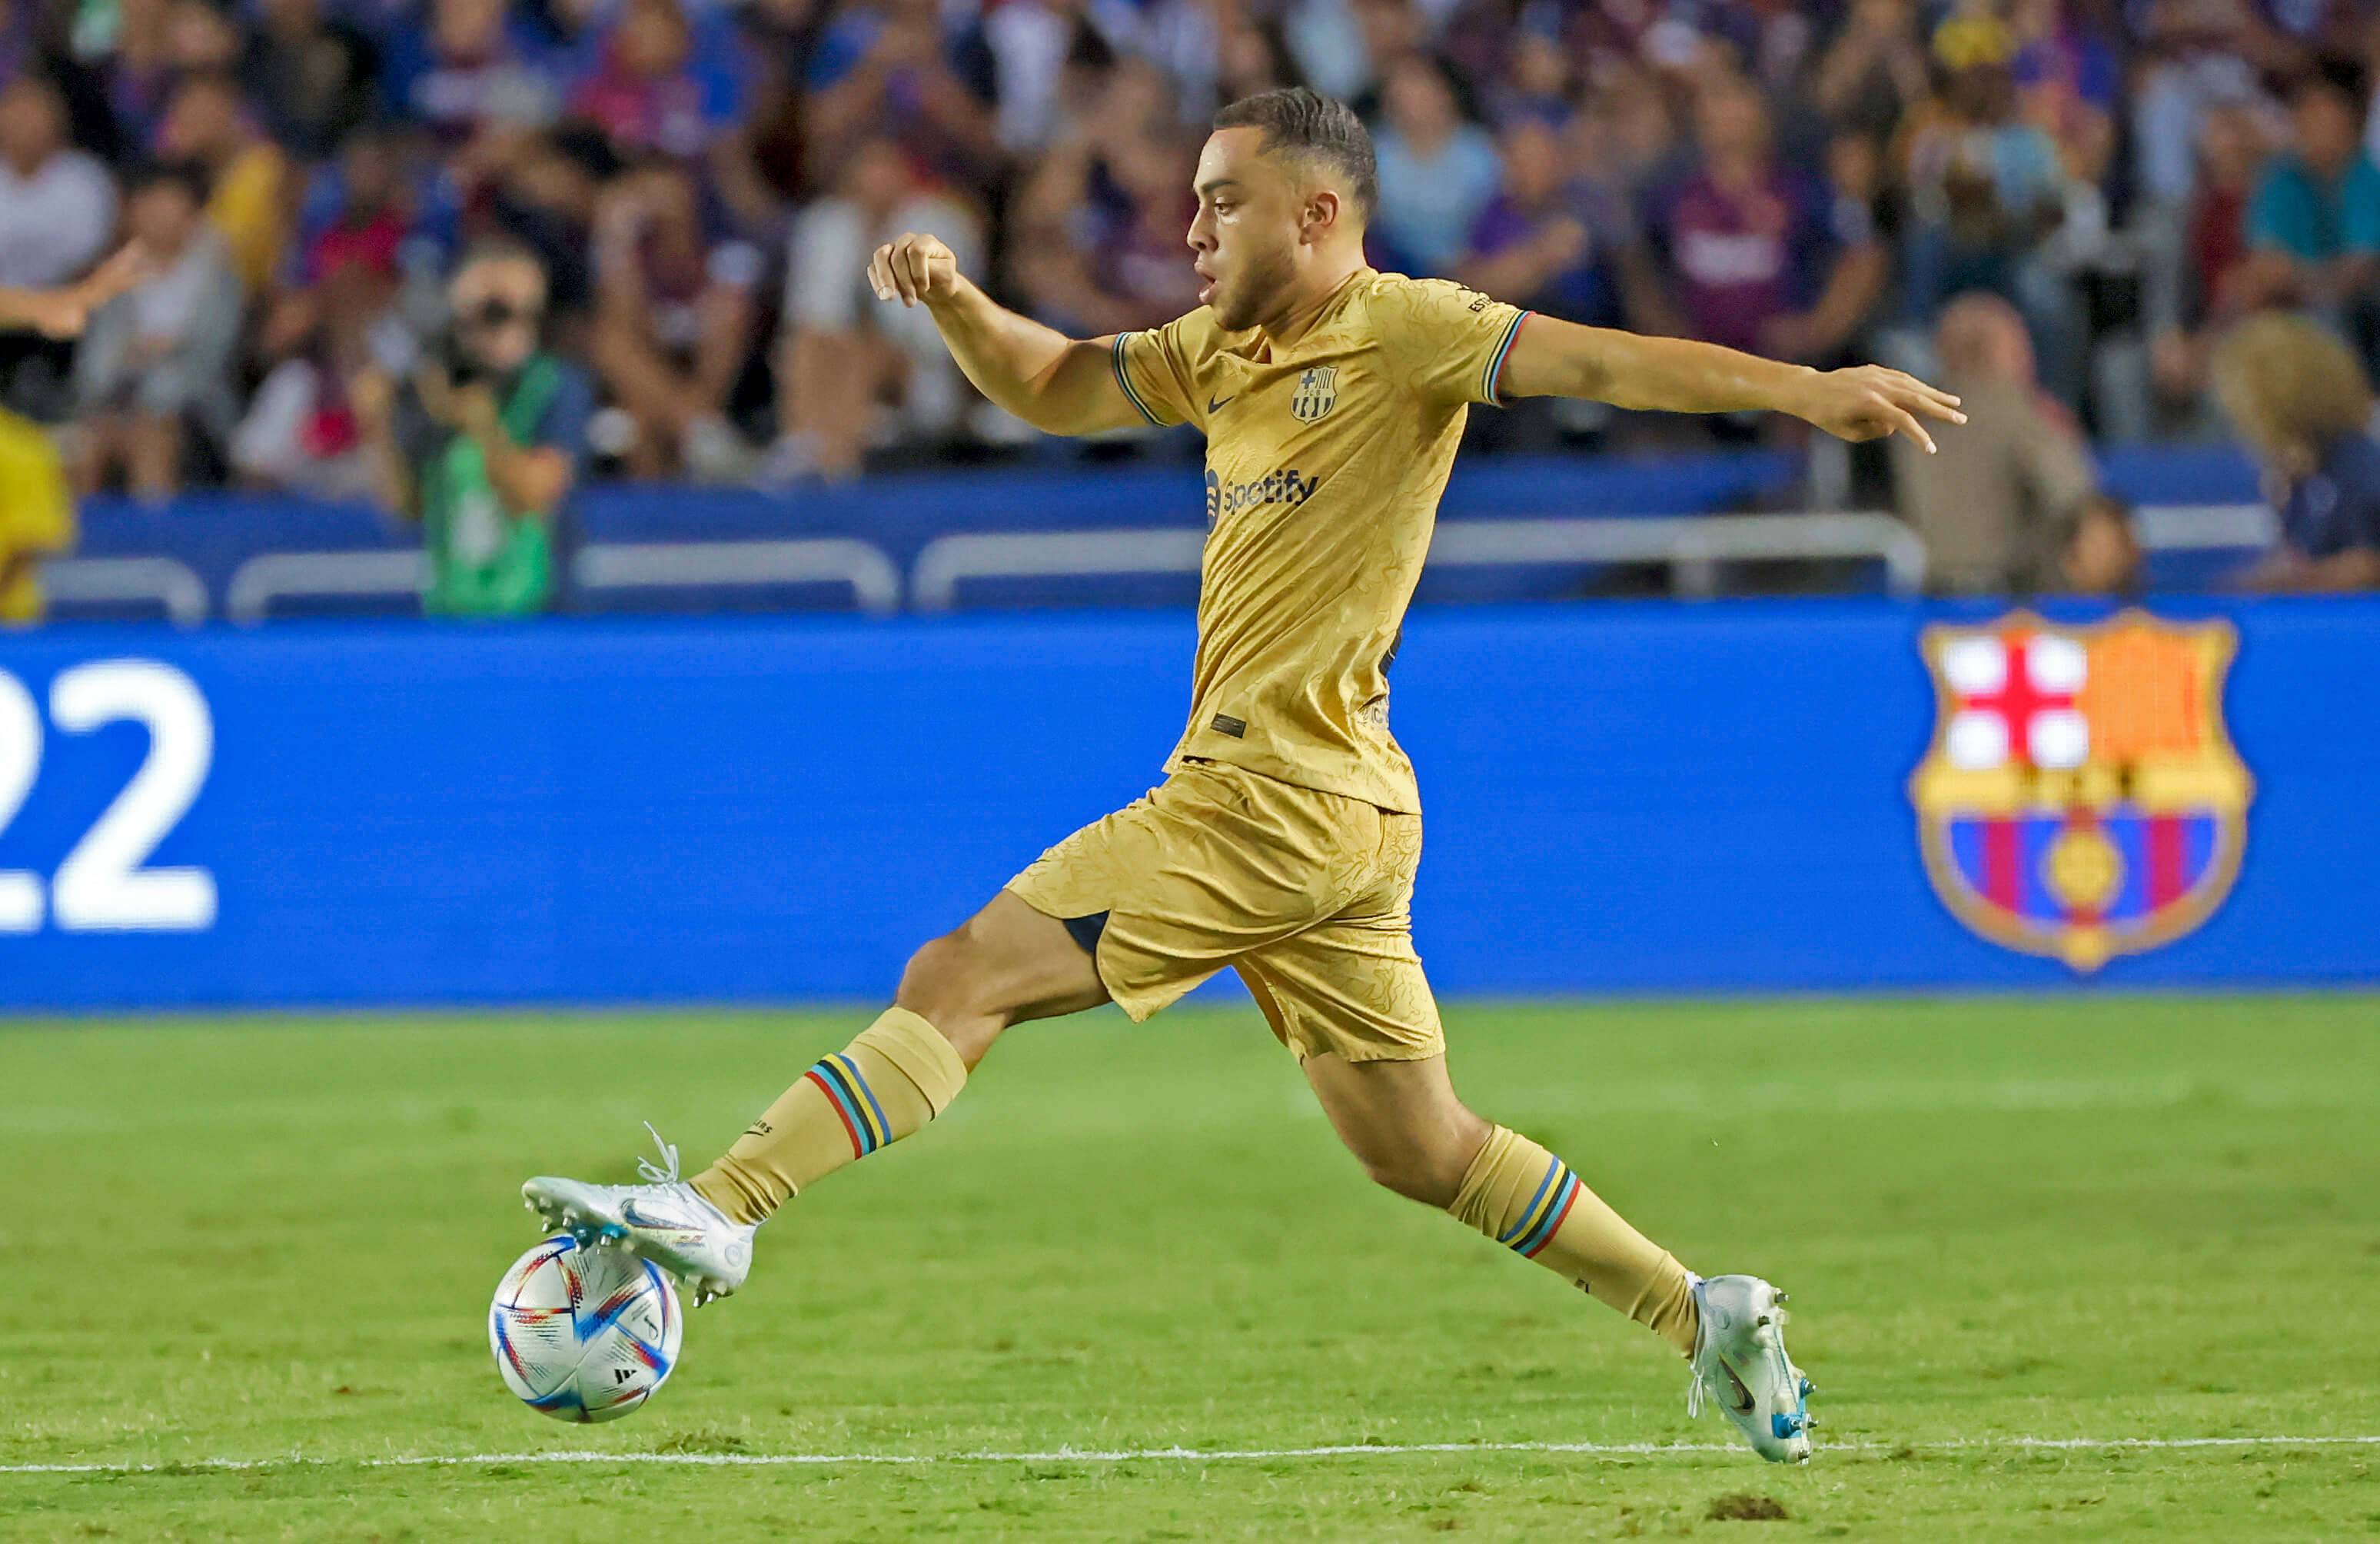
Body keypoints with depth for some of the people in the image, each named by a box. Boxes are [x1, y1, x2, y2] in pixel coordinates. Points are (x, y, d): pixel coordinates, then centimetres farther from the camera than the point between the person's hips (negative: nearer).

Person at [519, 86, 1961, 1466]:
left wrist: (1801, 387, -31)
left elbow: (1597, 358, -18)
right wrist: (952, 298, 5)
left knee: (960, 983, -11)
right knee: (1422, 1152, 14)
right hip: (1326, 823, 9)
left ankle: (718, 1211, -14)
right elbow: (1055, 389, 25)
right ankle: (1708, 1313, 19)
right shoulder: (1225, 349, 17)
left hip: (1284, 804, -9)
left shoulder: (1402, 331, -8)